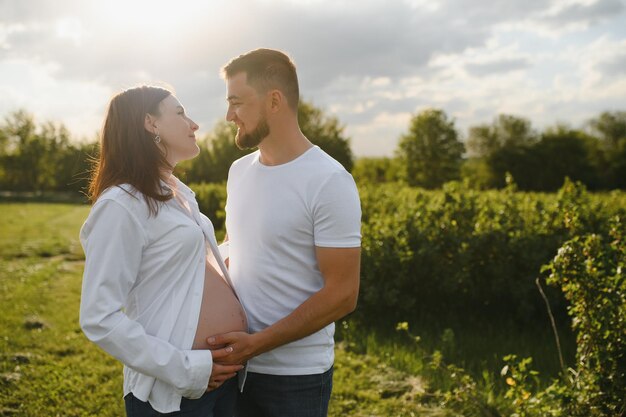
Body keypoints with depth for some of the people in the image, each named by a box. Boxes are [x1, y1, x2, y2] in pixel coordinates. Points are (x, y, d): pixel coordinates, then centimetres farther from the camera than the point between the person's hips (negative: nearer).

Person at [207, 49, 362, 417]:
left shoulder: (329, 182, -16)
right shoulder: (239, 171, 6)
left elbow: (341, 294, -17)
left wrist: (256, 343, -19)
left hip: (295, 376, -6)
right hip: (234, 364, 6)